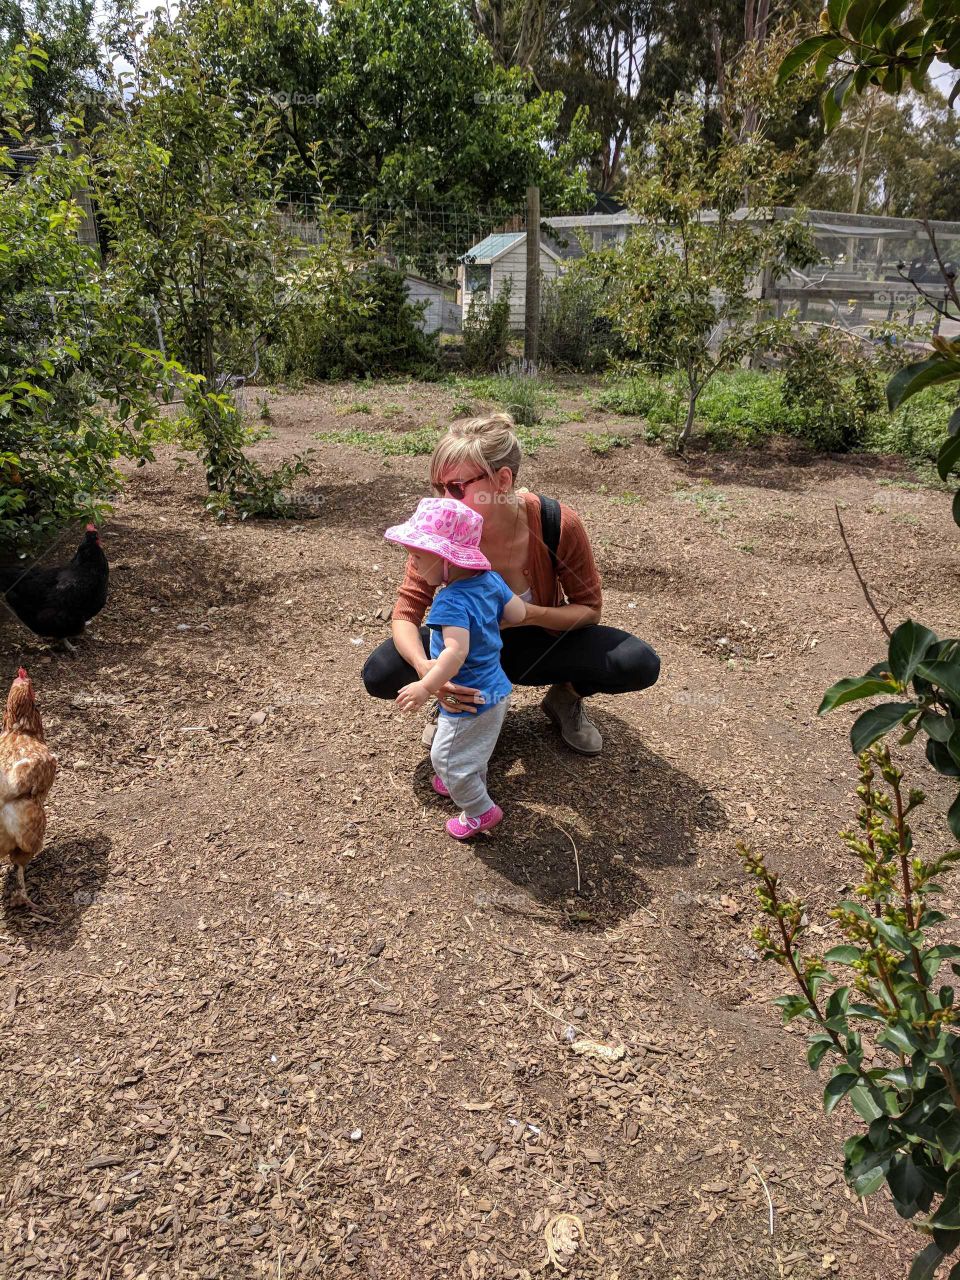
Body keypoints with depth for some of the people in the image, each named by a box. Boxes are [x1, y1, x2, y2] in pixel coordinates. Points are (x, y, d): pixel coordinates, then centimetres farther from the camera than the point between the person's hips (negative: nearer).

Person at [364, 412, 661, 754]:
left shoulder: (557, 524, -28)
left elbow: (589, 609, -16)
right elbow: (405, 614, -22)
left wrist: (530, 614, -36)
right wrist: (427, 669, -44)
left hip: (541, 641, 0)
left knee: (640, 664, -25)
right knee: (379, 675, -25)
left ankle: (565, 697, 7)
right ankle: (458, 702, 7)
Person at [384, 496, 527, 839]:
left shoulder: (451, 602, -31)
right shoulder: (490, 579, -7)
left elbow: (456, 651, -41)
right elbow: (519, 612, 0)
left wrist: (426, 688, -36)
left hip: (469, 699, -9)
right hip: (495, 690, 9)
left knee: (447, 757, 12)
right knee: (473, 750, 33)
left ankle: (480, 811, 26)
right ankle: (473, 785, 56)